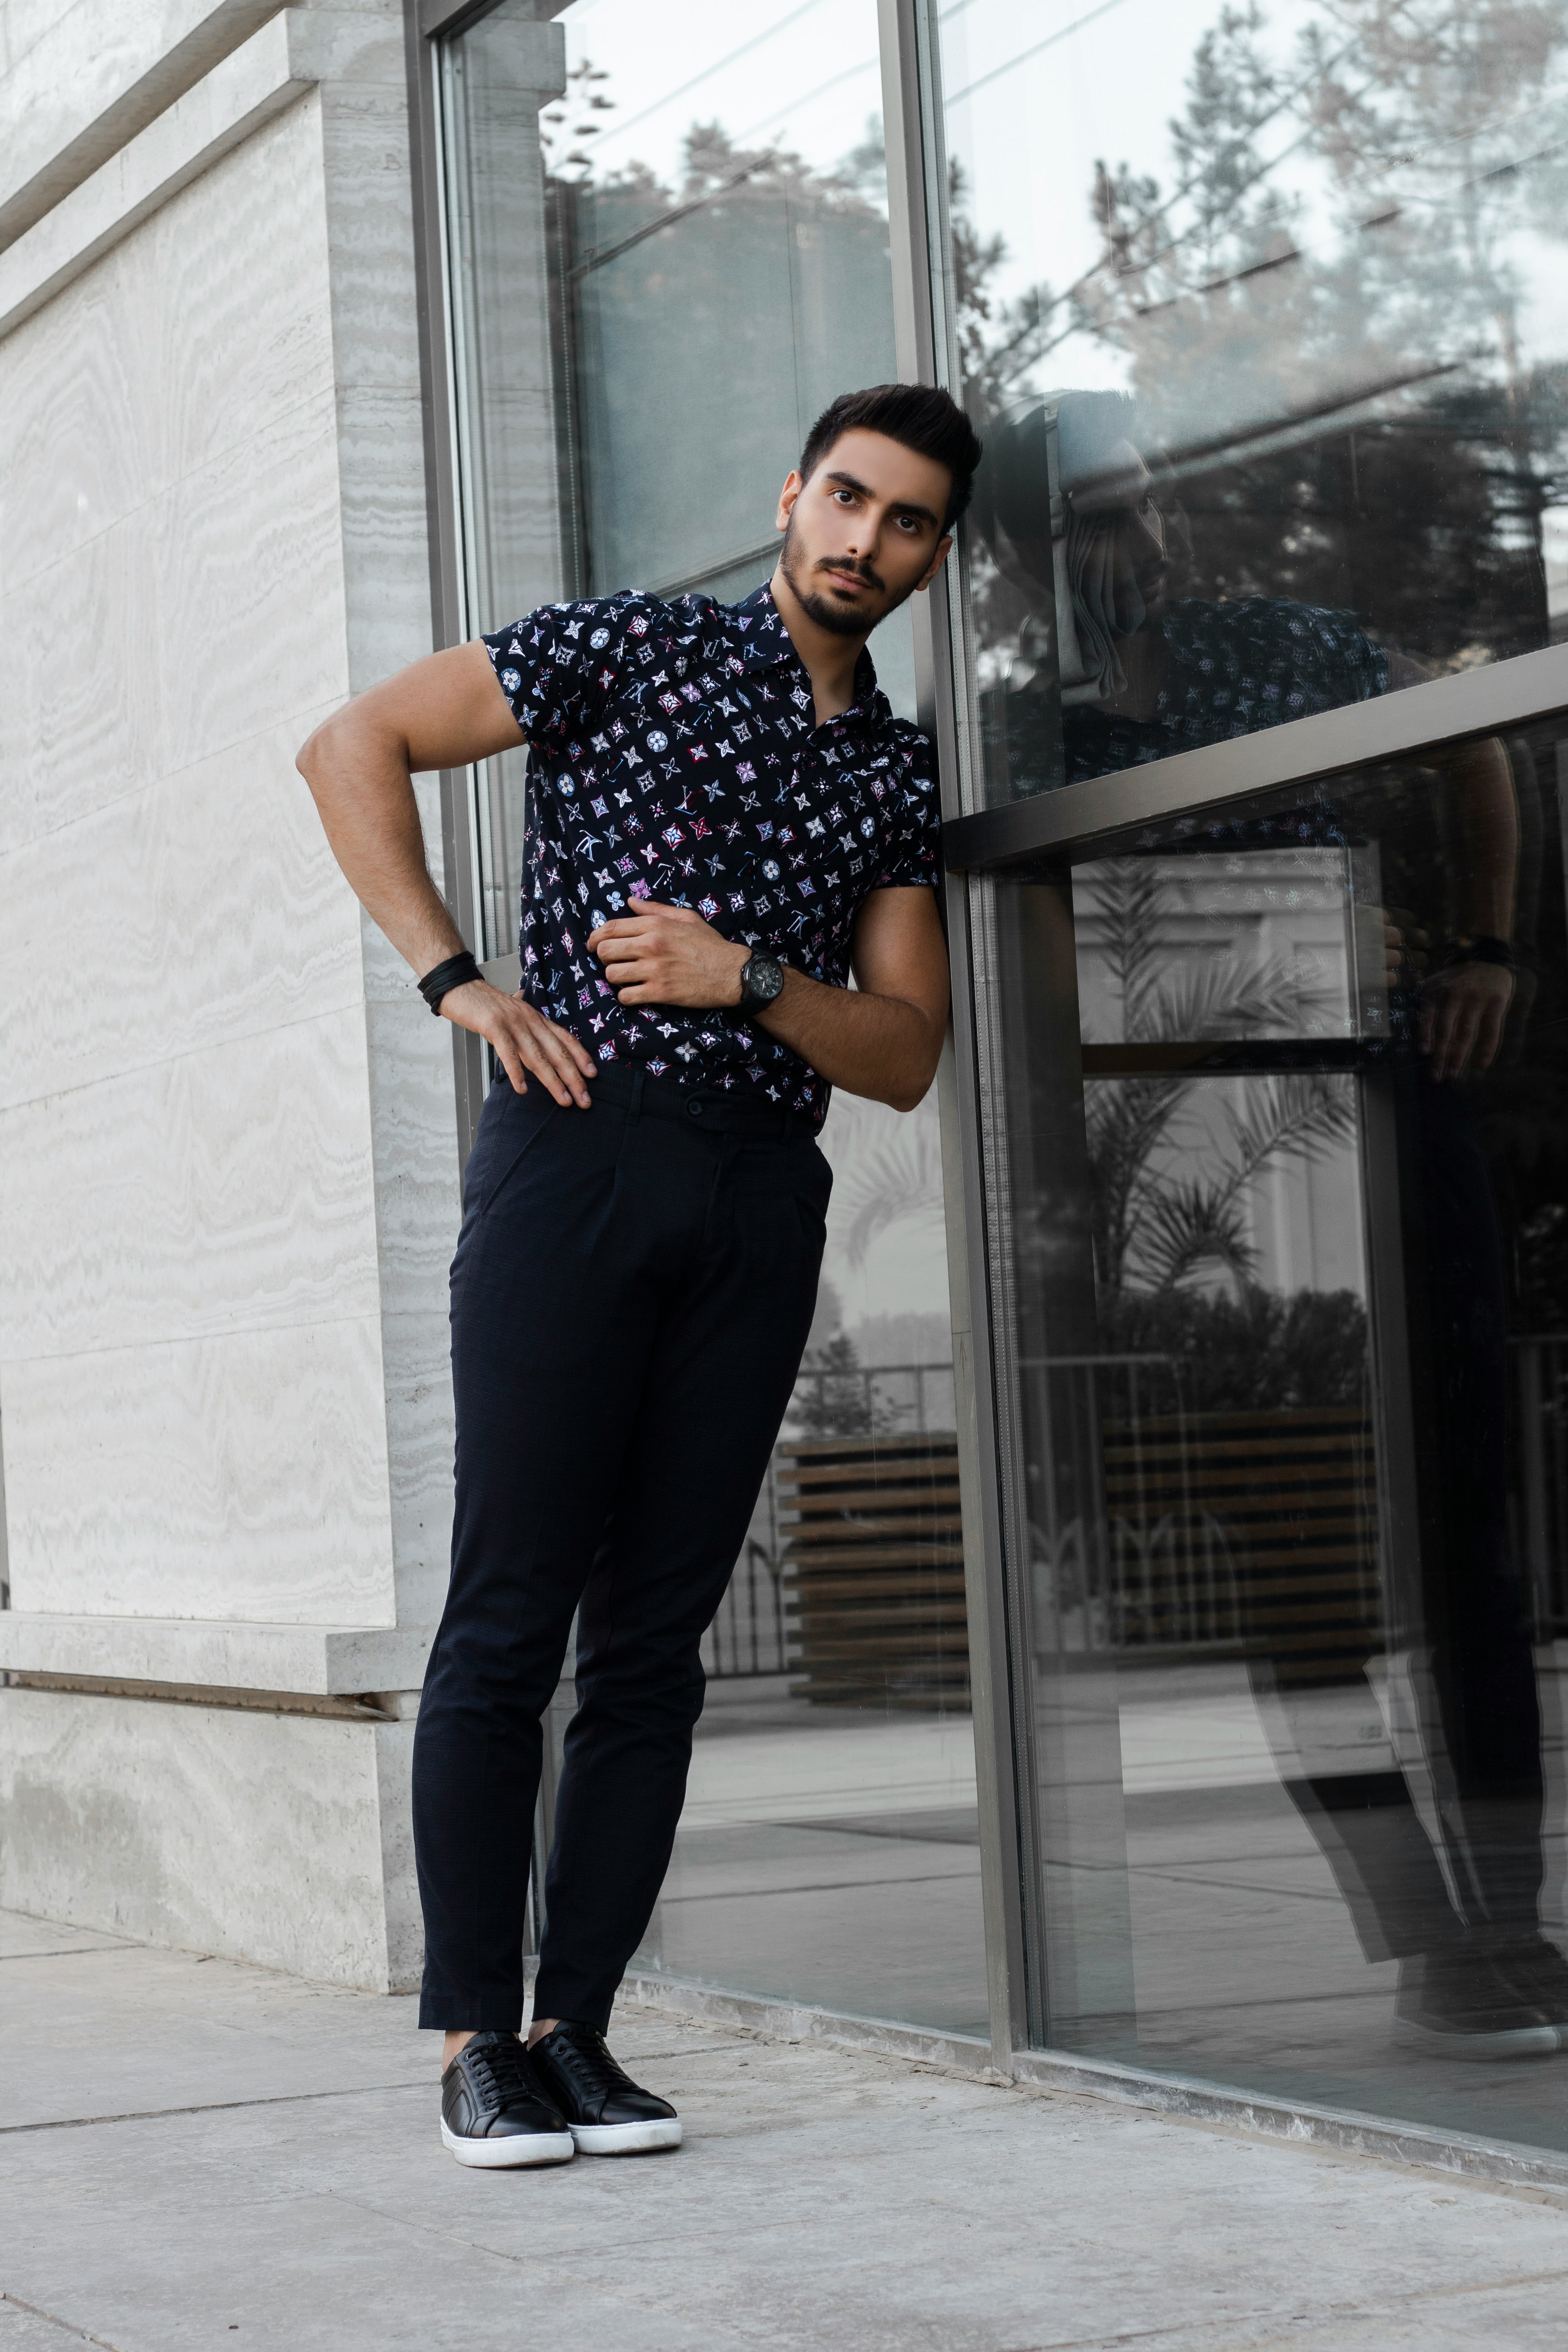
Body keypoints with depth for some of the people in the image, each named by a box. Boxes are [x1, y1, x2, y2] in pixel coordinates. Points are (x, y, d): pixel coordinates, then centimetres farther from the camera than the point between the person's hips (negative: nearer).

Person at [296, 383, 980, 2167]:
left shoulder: (900, 775, 17)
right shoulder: (634, 649, 5)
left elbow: (905, 1056, 11)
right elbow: (350, 749, 2)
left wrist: (745, 977, -7)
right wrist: (453, 981, -5)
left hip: (765, 1200, 5)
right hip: (581, 1152, -4)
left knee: (658, 1637, 4)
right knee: (511, 1616, -6)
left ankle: (576, 2029, 9)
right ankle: (476, 2037, 0)